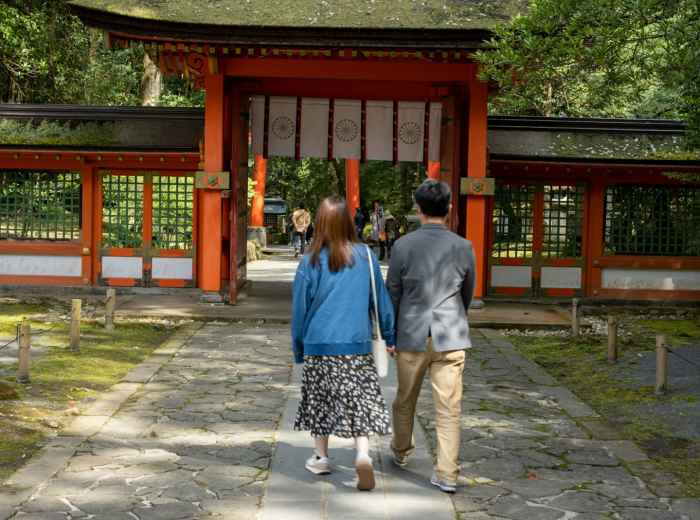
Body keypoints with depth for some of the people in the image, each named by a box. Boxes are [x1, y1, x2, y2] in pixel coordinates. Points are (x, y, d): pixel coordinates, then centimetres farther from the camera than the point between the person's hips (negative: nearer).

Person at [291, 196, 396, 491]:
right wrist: (389, 336, 15)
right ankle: (363, 454, -15)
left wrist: (298, 348, 12)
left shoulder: (311, 262, -6)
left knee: (320, 401, 15)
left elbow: (299, 308, 1)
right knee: (360, 400, 4)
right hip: (357, 344, 0)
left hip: (319, 343, 0)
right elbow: (382, 299, 5)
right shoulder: (365, 256, -2)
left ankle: (321, 457, 24)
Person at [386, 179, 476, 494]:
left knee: (405, 399, 20)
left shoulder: (403, 245, -7)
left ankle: (401, 452, 41)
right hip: (450, 337, 0)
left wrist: (389, 334, 10)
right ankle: (447, 474, 3)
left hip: (411, 336, 0)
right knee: (448, 408, 3)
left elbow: (392, 293, -1)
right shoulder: (463, 247, -3)